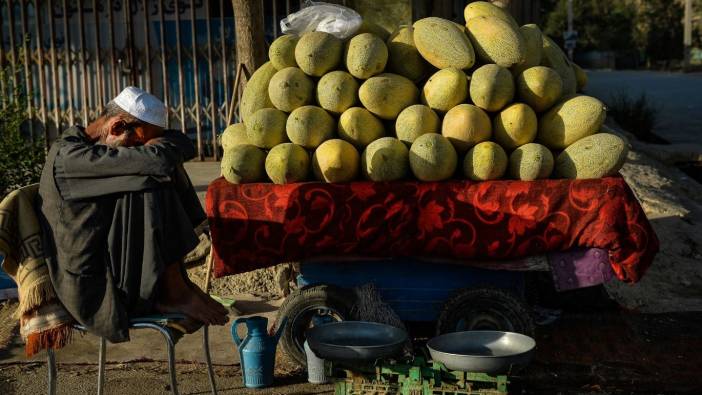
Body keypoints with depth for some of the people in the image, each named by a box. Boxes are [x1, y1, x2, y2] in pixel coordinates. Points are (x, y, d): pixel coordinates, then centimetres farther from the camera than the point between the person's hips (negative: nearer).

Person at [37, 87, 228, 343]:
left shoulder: (91, 150, 11)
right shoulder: (67, 156, -20)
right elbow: (158, 159, -27)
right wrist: (174, 142, -8)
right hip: (93, 292, -10)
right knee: (153, 188, -23)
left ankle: (177, 285, -1)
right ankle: (173, 294, -9)